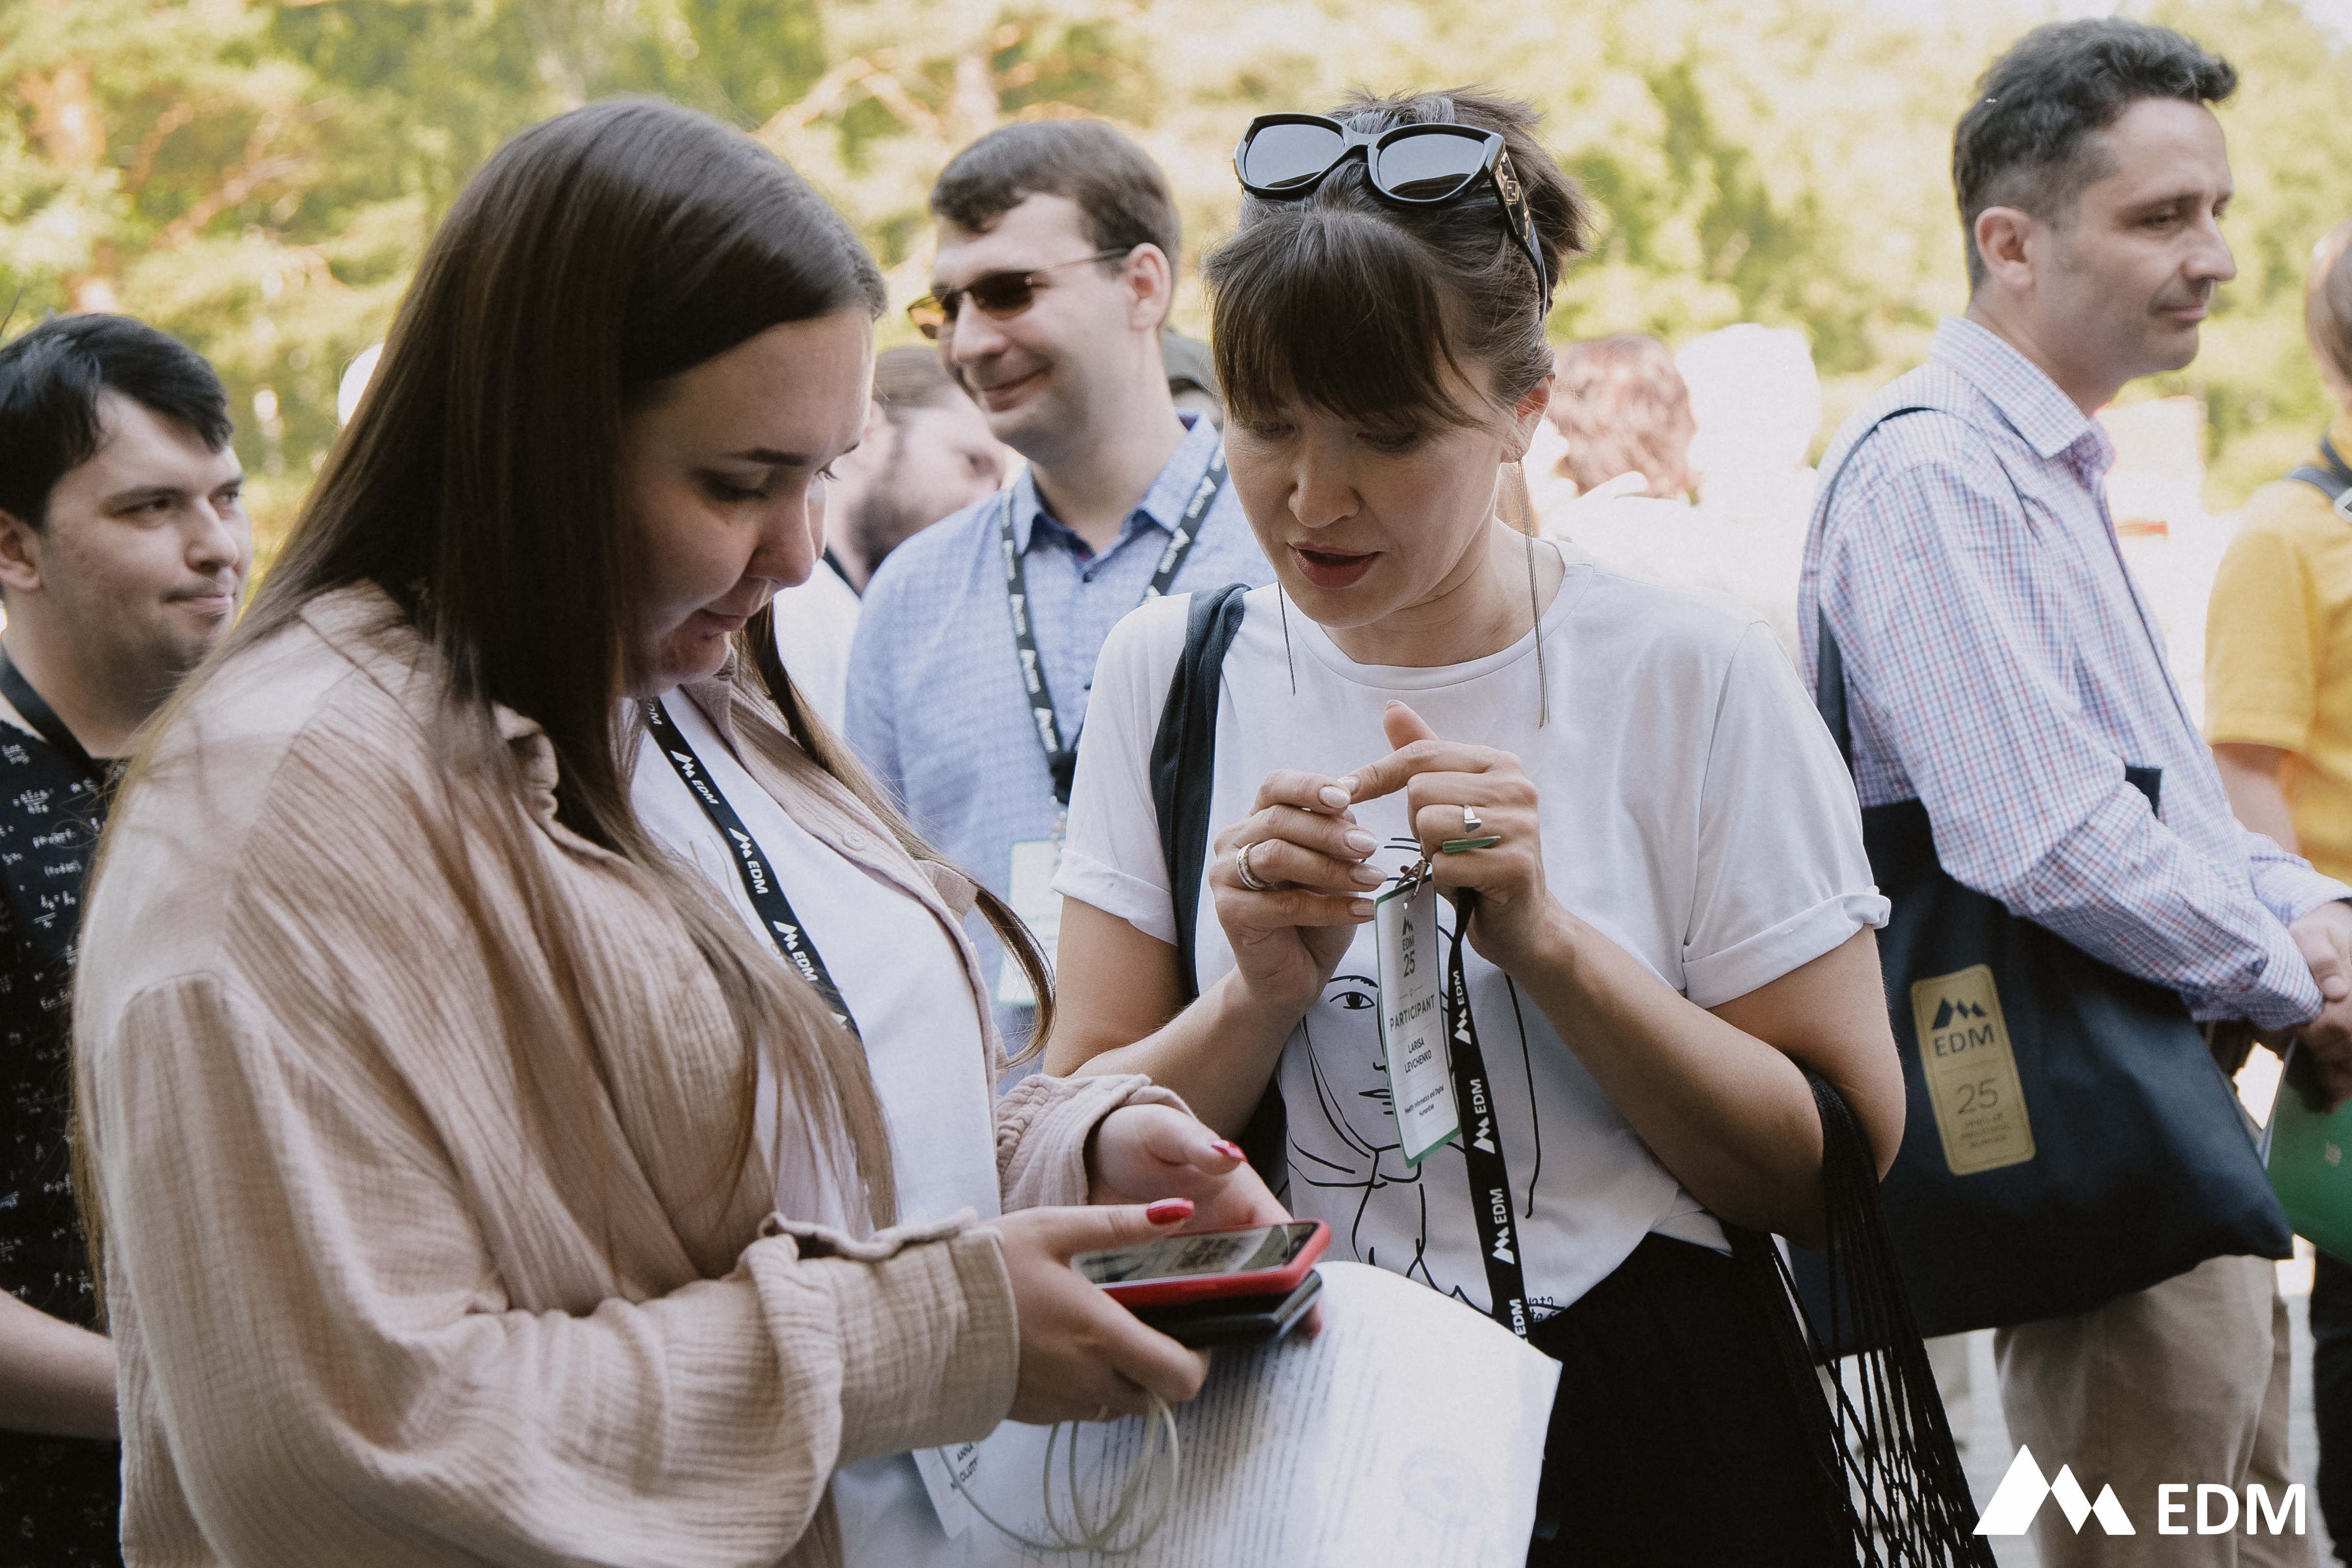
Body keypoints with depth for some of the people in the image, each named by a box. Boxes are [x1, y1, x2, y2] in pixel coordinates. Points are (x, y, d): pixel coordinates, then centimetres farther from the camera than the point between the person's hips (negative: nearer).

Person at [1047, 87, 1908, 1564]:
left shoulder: (1692, 676, -10)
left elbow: (1847, 1167, -10)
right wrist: (1264, 1000, -20)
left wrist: (1547, 943, -21)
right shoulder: (1169, 670, -2)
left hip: (1640, 1442, -2)